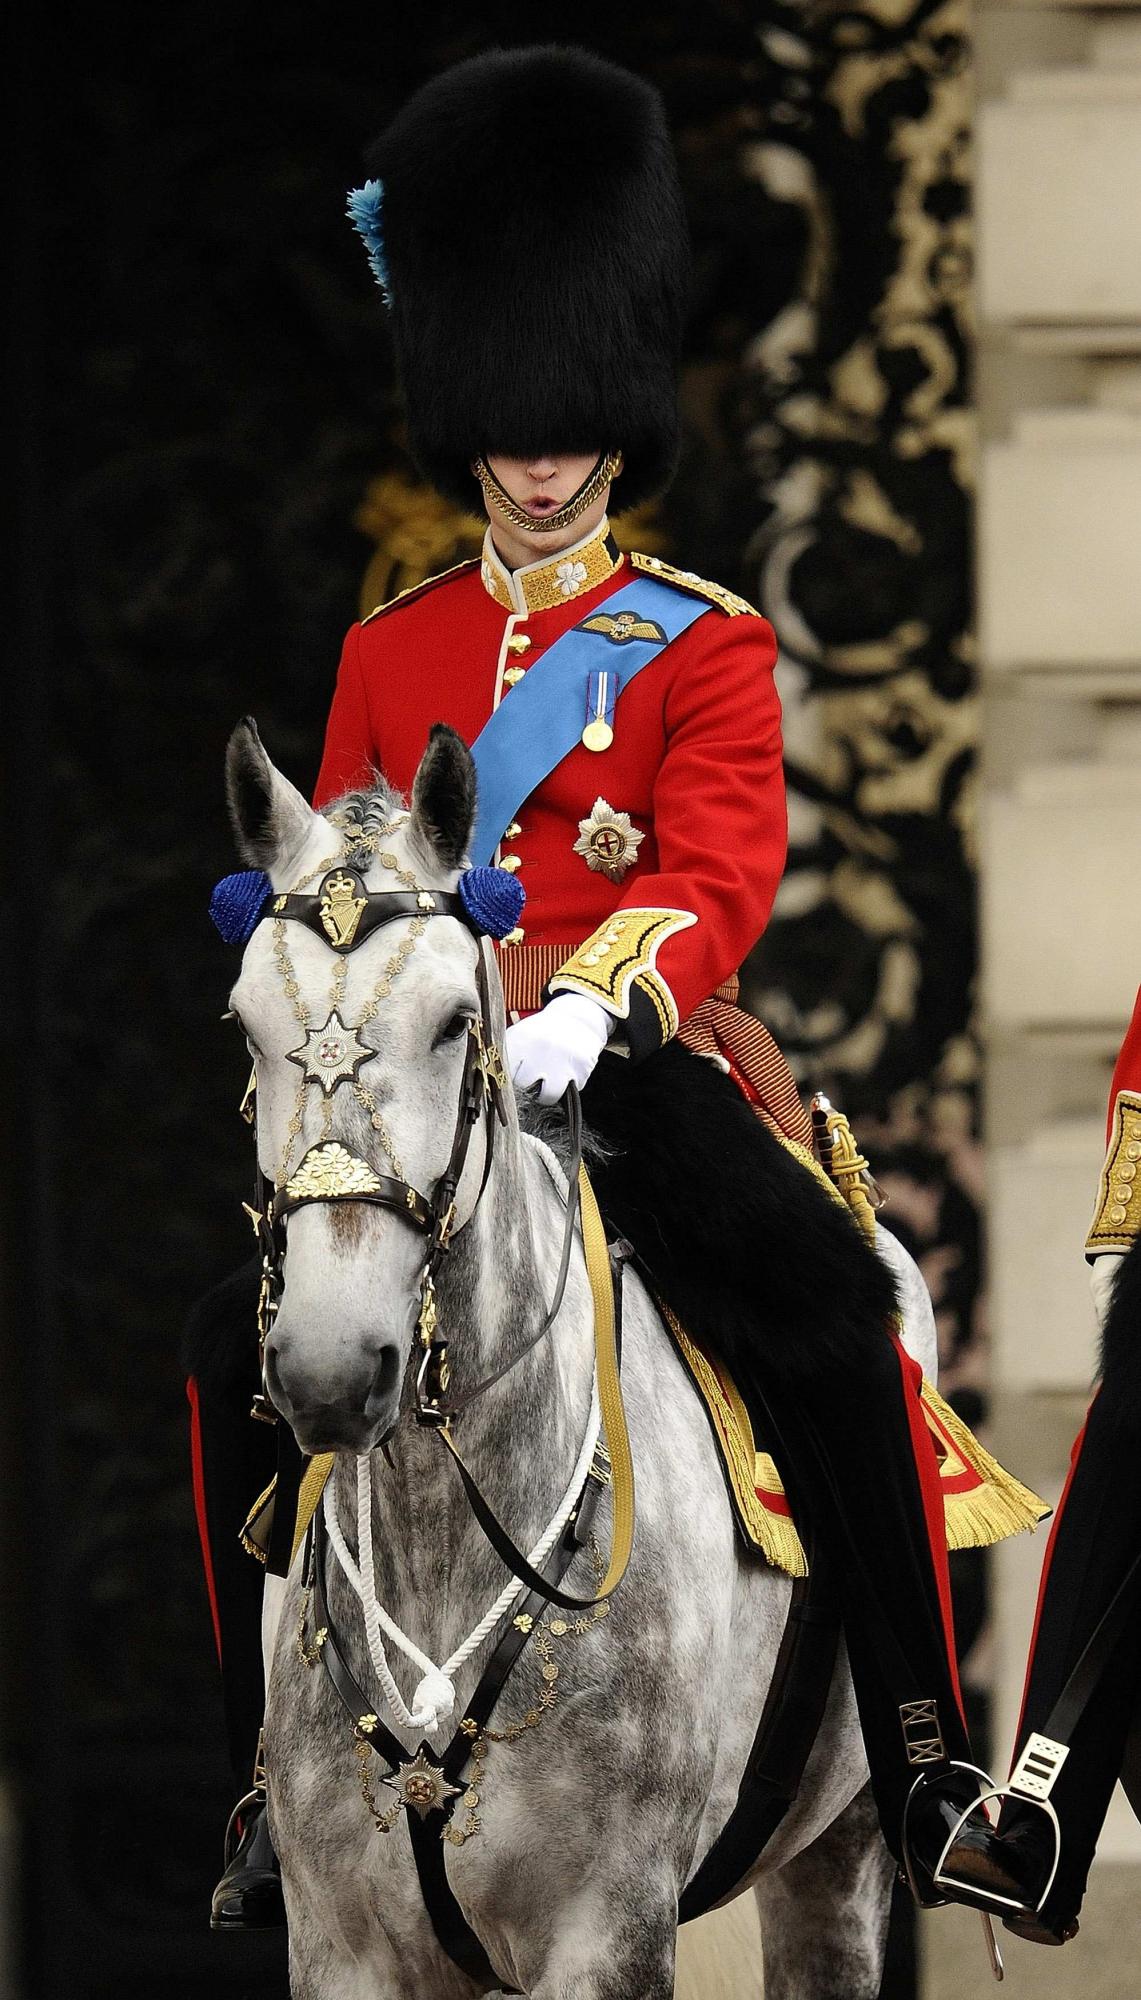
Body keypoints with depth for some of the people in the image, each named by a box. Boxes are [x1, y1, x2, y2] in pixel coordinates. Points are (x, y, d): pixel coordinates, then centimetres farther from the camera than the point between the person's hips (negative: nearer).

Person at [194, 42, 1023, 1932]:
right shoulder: (389, 652, 15)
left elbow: (719, 871, -9)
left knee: (820, 1302, -27)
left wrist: (595, 1001, -28)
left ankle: (922, 1754, -22)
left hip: (637, 1056, -4)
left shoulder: (705, 646, 5)